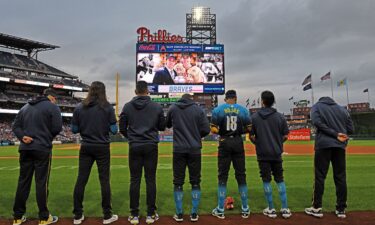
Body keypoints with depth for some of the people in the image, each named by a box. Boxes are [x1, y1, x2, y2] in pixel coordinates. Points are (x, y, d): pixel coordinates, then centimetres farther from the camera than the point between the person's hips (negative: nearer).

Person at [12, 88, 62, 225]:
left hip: (25, 149, 6)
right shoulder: (52, 107, -4)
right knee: (41, 182, -1)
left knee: (23, 182, 11)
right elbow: (57, 128, -11)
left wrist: (22, 136, -4)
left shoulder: (26, 107, 16)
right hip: (42, 149, -6)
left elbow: (16, 126, 11)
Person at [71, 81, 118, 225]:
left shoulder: (79, 108, 0)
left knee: (81, 180, 9)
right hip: (102, 148, -2)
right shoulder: (107, 108, -8)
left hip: (86, 147, 3)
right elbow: (114, 130, -8)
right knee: (104, 180, 5)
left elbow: (74, 129, 3)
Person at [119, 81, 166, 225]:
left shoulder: (128, 106, 1)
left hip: (134, 147, 1)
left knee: (135, 180, 7)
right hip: (151, 146, 0)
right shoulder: (157, 107, -1)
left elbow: (122, 128, 3)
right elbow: (162, 127, 5)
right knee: (150, 180, 5)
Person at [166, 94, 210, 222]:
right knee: (195, 181, 10)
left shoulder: (173, 108, 3)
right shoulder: (198, 109, 0)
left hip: (179, 149, 0)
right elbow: (206, 129, -3)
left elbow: (168, 125, 18)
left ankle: (179, 214, 14)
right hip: (194, 149, 0)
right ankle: (194, 214, 15)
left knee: (178, 182, 9)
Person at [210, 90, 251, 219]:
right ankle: (245, 209, 20)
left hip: (224, 143, -1)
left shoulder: (218, 110, -2)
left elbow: (213, 130, -7)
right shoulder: (243, 110, 3)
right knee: (241, 175, 11)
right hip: (238, 143, 2)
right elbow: (249, 129, 1)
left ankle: (220, 210, 11)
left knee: (222, 176, 6)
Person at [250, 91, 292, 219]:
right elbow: (285, 136, 0)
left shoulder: (254, 117, -6)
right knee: (280, 179, 13)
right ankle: (285, 209, 15)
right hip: (276, 153, 2)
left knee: (266, 180, 6)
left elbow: (251, 136, -5)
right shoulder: (280, 117, -1)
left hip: (263, 154, -2)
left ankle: (271, 209, 13)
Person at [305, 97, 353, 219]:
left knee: (319, 177, 0)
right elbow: (350, 129, 10)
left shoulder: (317, 106, 8)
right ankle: (341, 209, 14)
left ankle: (317, 208, 4)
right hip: (340, 146, 4)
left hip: (323, 144, -4)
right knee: (340, 177, 9)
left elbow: (317, 122, -11)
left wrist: (335, 134, -10)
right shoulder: (342, 109, 18)